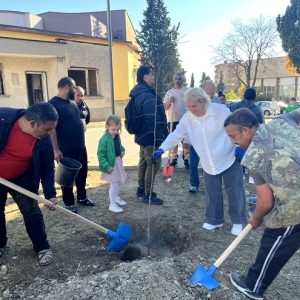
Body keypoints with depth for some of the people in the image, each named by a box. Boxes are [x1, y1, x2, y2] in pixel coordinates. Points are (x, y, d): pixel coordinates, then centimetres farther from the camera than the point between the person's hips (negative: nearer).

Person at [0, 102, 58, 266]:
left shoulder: (44, 140, -21)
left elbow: (47, 168, -12)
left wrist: (50, 194, -19)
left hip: (21, 179, 0)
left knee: (31, 211, -1)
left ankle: (42, 248, 15)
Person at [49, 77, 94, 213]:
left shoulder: (72, 103, 12)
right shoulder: (53, 104, -14)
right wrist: (56, 149, -21)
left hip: (80, 147, 8)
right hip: (65, 150, -7)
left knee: (82, 174, 16)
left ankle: (82, 197, 33)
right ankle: (69, 203, 20)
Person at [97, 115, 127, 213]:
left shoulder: (117, 136, 1)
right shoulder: (104, 139, -22)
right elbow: (100, 154, -21)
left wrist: (122, 150, -1)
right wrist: (107, 166, -25)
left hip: (118, 162, 8)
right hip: (110, 164, -8)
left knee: (119, 181, 21)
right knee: (114, 183, -5)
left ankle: (116, 197, 43)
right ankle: (112, 204, 6)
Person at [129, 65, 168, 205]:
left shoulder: (138, 94, 14)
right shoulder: (148, 96, -20)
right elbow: (153, 119, -26)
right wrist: (160, 137, -22)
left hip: (143, 135, 11)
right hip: (150, 136, -11)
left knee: (144, 162, 17)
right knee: (154, 163, -4)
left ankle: (141, 189, 29)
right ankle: (148, 194, 4)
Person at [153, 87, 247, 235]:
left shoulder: (221, 110, -18)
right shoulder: (187, 118, -7)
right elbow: (175, 134, -10)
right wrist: (162, 148, -22)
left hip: (229, 158, -3)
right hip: (209, 164, 4)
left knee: (234, 191, 5)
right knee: (212, 193, 10)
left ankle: (238, 221, 22)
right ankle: (215, 220, 28)